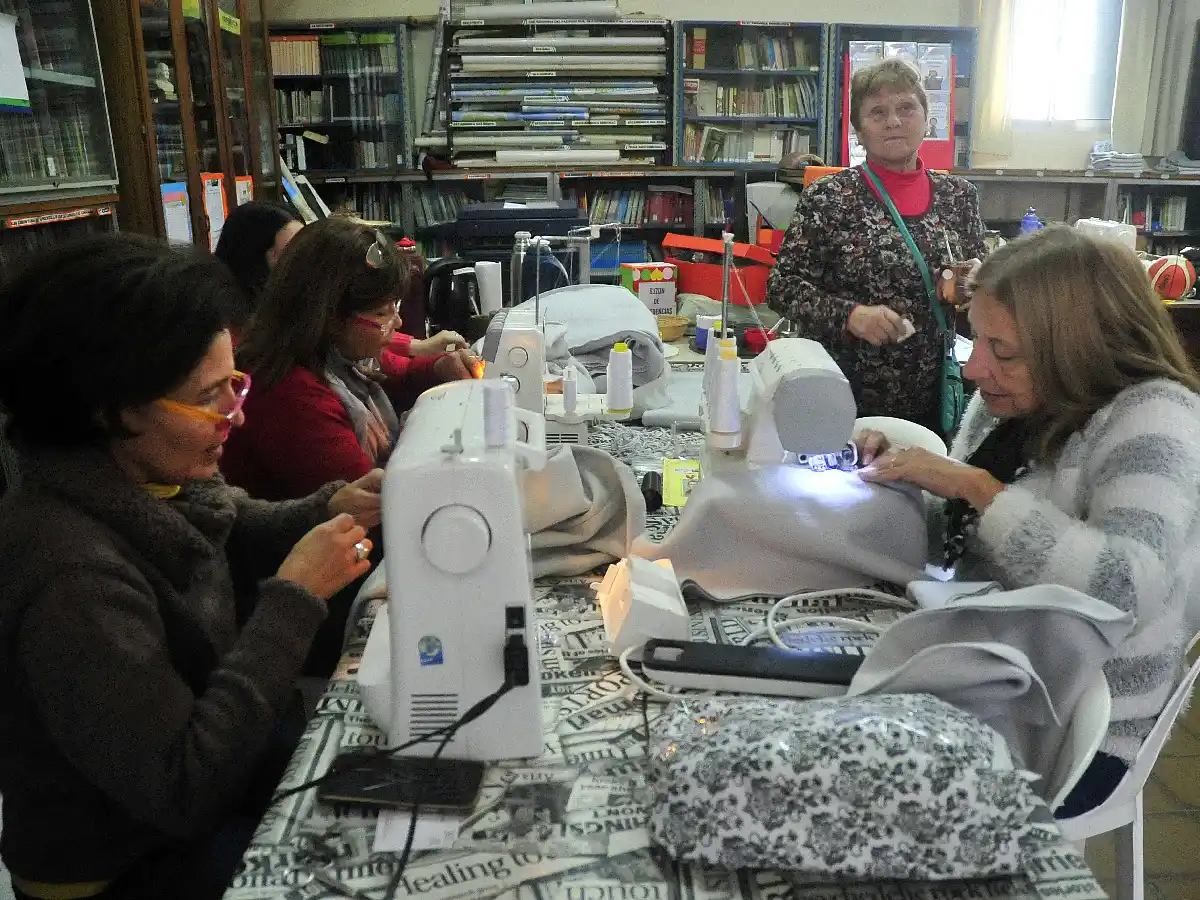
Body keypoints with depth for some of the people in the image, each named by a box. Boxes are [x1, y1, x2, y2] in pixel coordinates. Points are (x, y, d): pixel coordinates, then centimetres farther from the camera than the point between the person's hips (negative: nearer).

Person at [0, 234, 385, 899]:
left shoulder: (154, 476, -9)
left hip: (210, 771, 7)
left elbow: (230, 534, 12)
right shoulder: (70, 575, -34)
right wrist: (294, 595, -30)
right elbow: (184, 788, -33)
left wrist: (330, 511, -8)